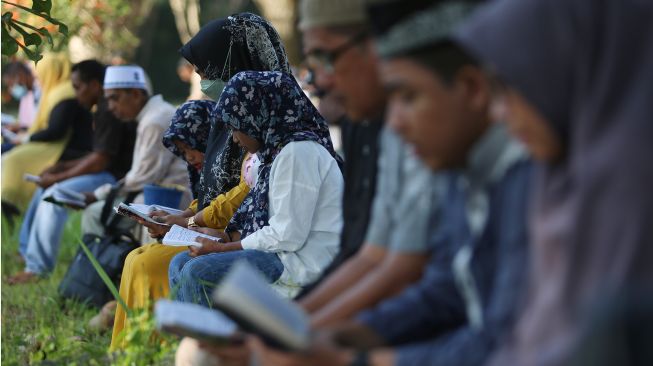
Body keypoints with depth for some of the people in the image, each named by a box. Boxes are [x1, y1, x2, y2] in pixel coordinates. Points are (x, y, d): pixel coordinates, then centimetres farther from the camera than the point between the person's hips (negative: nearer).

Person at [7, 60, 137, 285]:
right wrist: (62, 167, 11)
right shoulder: (105, 109, 15)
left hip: (114, 178, -11)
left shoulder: (109, 112, -18)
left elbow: (100, 160, -22)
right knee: (45, 190, 17)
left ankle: (37, 268, -19)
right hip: (106, 174, 11)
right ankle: (27, 253, 19)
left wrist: (58, 178, -13)